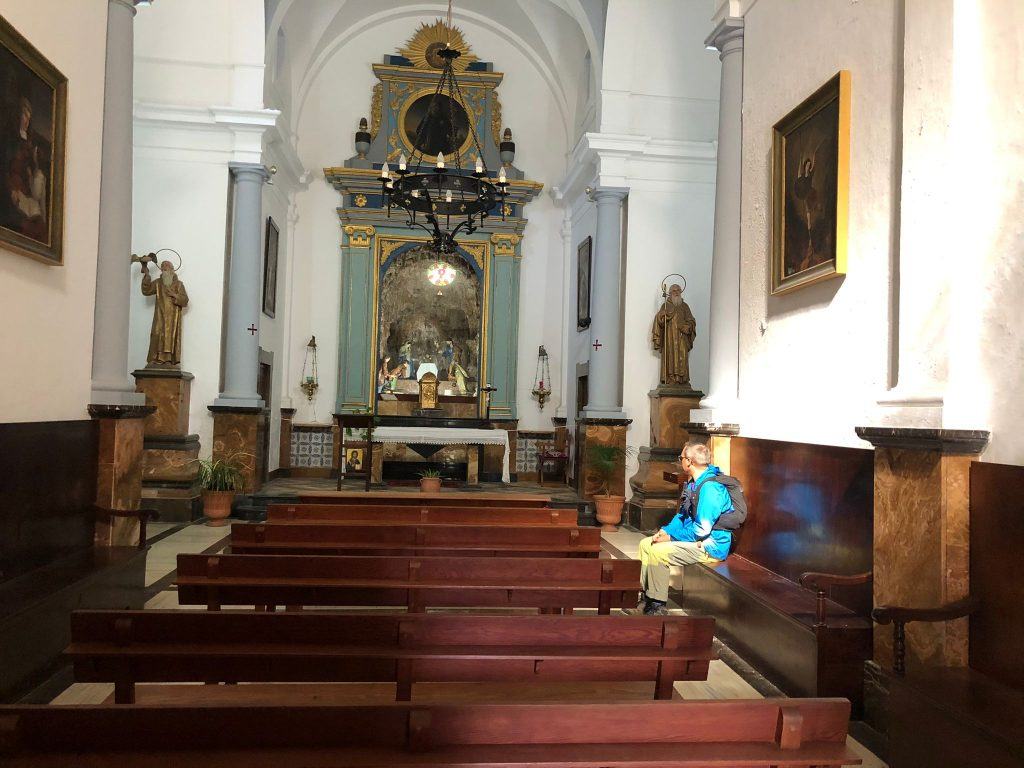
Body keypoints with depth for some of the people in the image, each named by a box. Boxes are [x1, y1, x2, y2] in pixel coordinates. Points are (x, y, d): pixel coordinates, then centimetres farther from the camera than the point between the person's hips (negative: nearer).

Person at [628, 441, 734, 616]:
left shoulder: (710, 488, -23)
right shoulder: (694, 483, 11)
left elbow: (701, 530, -26)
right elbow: (682, 515, 19)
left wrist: (671, 537, -16)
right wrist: (665, 530, 2)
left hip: (711, 547, -11)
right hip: (696, 539, 11)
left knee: (657, 552, -23)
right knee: (646, 544, 6)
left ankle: (657, 607, -11)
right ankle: (646, 599, 8)